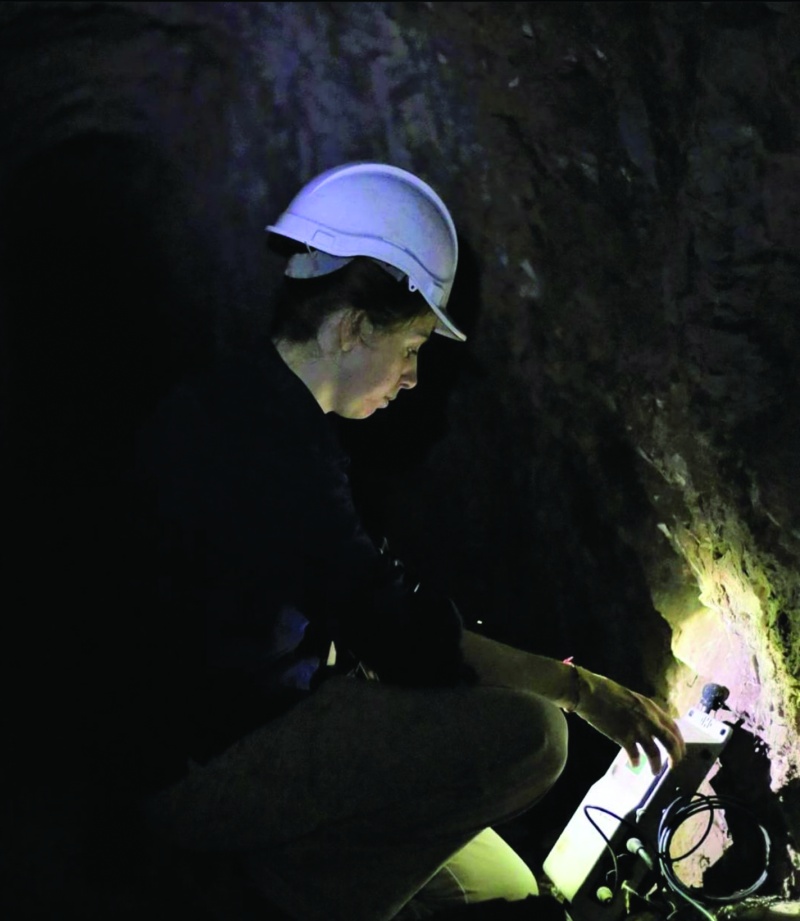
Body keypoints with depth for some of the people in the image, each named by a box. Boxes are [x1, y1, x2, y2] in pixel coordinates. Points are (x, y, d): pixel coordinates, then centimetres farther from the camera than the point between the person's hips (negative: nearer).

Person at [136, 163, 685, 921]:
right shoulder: (259, 433, -22)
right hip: (193, 765, -10)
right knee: (526, 734, -24)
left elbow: (358, 617, 16)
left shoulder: (246, 409, 12)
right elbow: (397, 631, -24)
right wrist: (580, 688, -15)